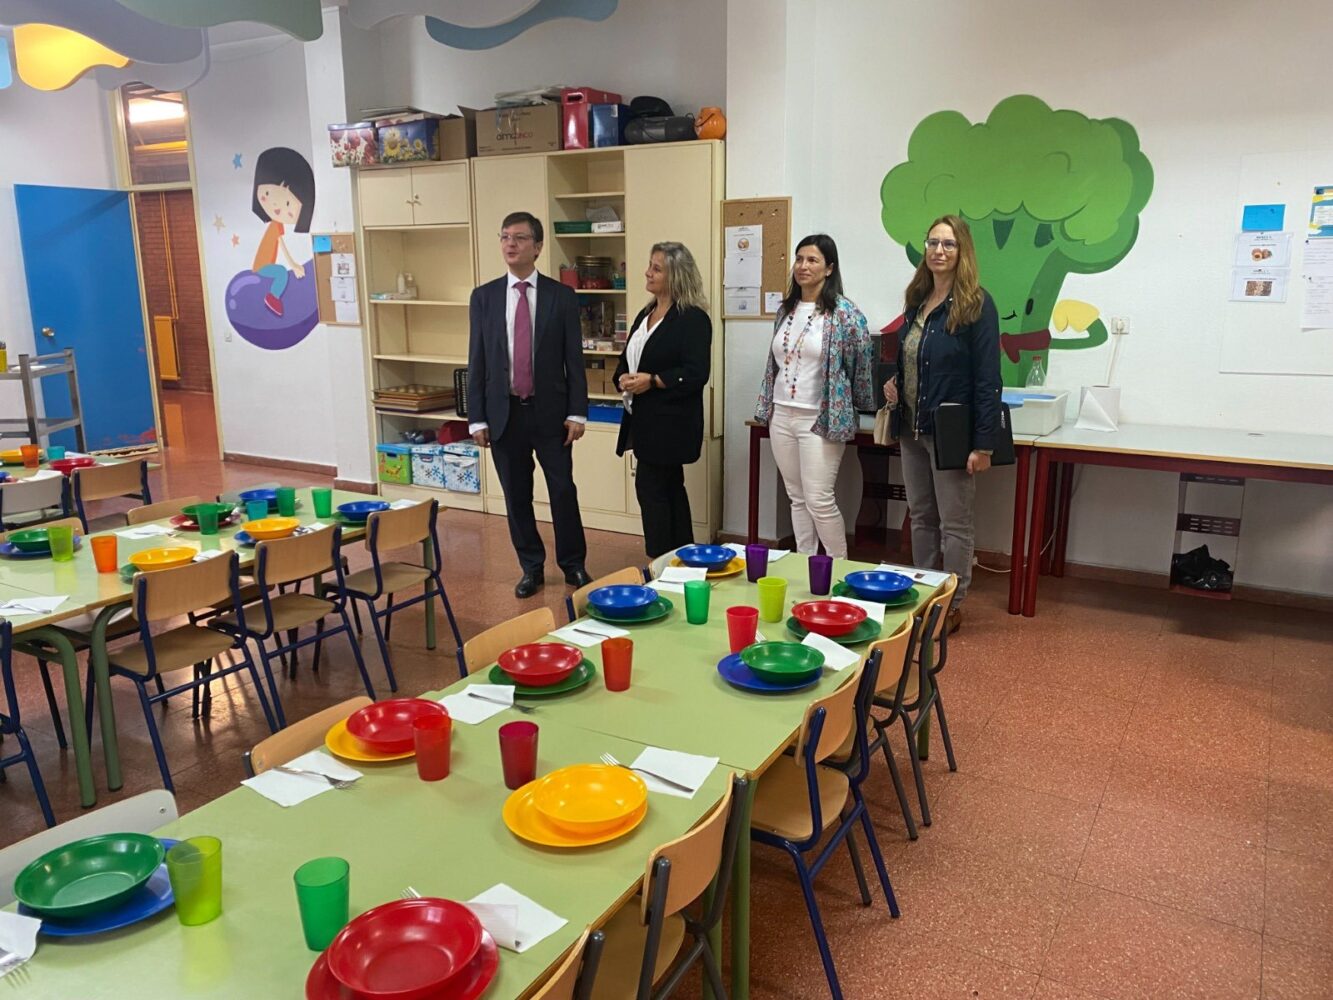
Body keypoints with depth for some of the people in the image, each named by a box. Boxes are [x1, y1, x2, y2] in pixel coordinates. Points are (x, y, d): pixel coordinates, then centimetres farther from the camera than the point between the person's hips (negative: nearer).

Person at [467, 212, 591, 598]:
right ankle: (531, 568, 23)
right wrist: (476, 418, -1)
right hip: (504, 413, 2)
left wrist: (577, 412, -5)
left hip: (549, 411, -1)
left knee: (563, 492, 4)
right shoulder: (483, 297, 4)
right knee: (516, 496, 8)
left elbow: (574, 359, 0)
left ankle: (573, 564, 22)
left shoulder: (562, 296, 0)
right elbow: (476, 361, 4)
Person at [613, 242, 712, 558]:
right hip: (646, 419, 8)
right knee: (670, 488, 14)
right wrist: (623, 378, -4)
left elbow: (696, 373, -19)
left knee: (651, 487, -7)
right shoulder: (646, 314, 14)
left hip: (670, 422, -8)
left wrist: (652, 381, -22)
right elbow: (627, 360, 18)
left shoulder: (693, 318, -12)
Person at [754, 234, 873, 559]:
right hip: (781, 416, 6)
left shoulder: (844, 313, -9)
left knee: (819, 501, -6)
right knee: (797, 498, 12)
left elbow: (861, 365, -4)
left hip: (819, 419, -6)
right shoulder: (786, 310, 11)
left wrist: (861, 407, 1)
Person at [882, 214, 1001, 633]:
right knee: (921, 517, 14)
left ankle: (952, 606, 16)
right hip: (912, 429, 7)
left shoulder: (976, 305, -11)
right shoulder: (916, 300, 9)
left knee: (954, 523, 4)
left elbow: (987, 378, -14)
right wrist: (893, 382, 0)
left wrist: (983, 443, -17)